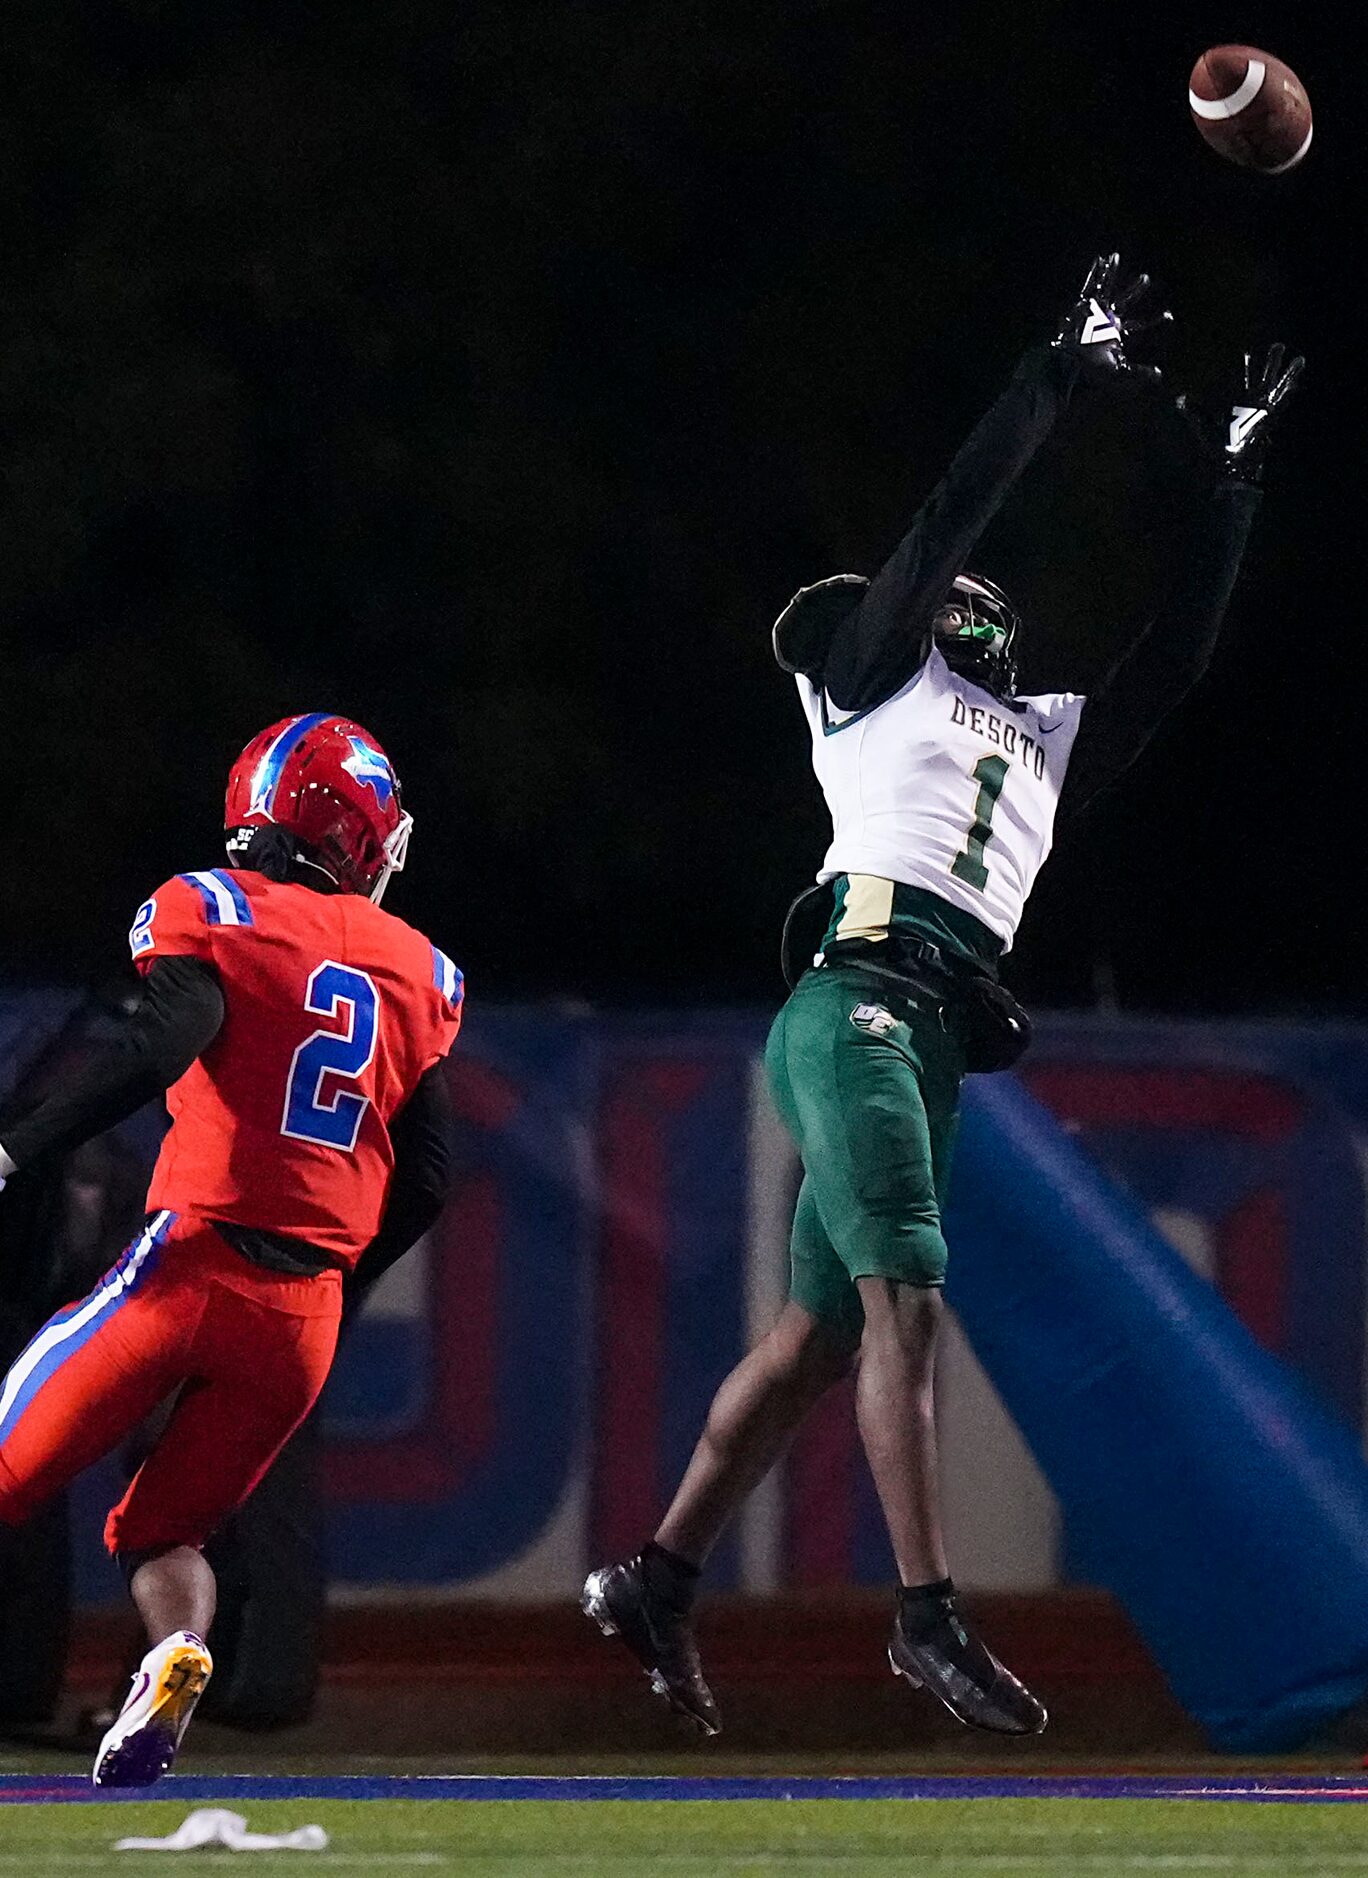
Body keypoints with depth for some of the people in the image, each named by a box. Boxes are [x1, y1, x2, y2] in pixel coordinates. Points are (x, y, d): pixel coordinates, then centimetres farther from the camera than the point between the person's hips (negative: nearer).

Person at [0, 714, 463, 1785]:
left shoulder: (217, 915, 1)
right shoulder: (416, 973, 16)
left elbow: (163, 1045, -18)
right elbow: (426, 1180, 15)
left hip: (192, 1264, -5)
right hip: (306, 1316, 5)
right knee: (163, 1531, 15)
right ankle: (178, 1656, -16)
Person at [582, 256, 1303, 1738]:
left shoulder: (1045, 740, 31)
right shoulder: (875, 674, 13)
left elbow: (1175, 662, 33)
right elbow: (952, 513, 6)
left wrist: (1230, 486, 31)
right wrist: (1070, 365, 9)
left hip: (935, 1040, 8)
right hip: (861, 992, -8)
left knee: (820, 1332, 6)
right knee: (903, 1297, -17)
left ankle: (656, 1580, 12)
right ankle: (927, 1614, -24)